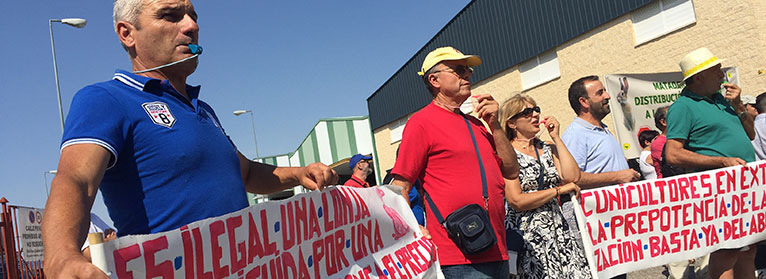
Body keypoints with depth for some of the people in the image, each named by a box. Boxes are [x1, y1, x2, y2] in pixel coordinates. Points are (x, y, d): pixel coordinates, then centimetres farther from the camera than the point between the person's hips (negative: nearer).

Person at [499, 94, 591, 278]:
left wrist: (556, 138, 0)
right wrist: (558, 190, -8)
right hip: (526, 233, -6)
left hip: (558, 228, 6)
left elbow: (572, 177, -2)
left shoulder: (548, 148, 13)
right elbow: (516, 201, -15)